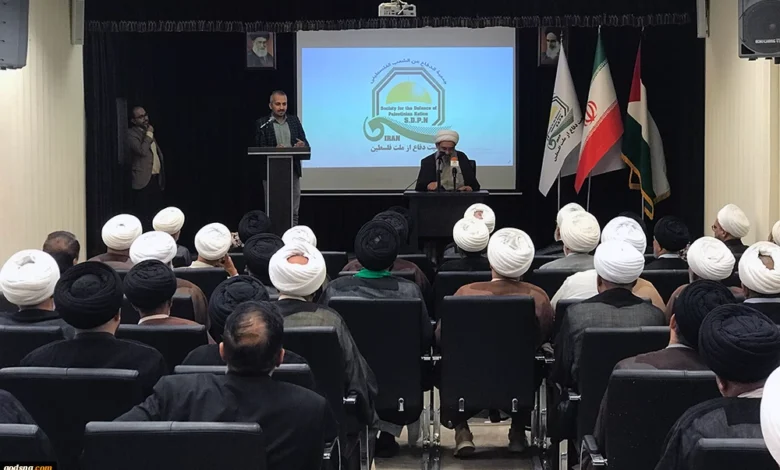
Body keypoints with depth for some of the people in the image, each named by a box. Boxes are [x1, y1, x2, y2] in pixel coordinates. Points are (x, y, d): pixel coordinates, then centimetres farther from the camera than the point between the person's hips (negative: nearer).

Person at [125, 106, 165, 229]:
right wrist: (149, 134, -13)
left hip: (156, 178, 8)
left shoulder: (148, 132, 18)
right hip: (144, 179, -8)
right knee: (143, 215, -5)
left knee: (155, 210, 11)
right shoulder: (131, 134, -8)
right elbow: (142, 150, -23)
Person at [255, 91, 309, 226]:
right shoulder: (262, 123, 1)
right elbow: (259, 148, -4)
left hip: (293, 171, 3)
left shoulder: (294, 120, 11)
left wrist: (302, 145, -15)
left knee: (293, 212, 4)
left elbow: (305, 143, 9)